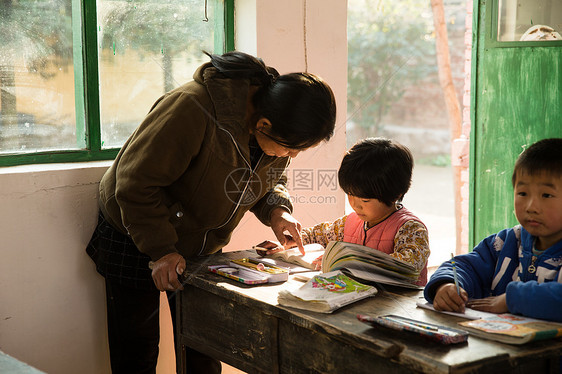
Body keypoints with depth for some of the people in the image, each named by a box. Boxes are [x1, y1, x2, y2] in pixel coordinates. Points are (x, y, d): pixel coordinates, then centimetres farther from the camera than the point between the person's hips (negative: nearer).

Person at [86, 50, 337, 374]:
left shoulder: (280, 131, -11)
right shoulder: (193, 109, -34)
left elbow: (272, 177, 9)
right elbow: (136, 181, -29)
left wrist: (276, 208, -13)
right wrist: (160, 249, -30)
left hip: (203, 247, 6)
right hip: (137, 240, -5)